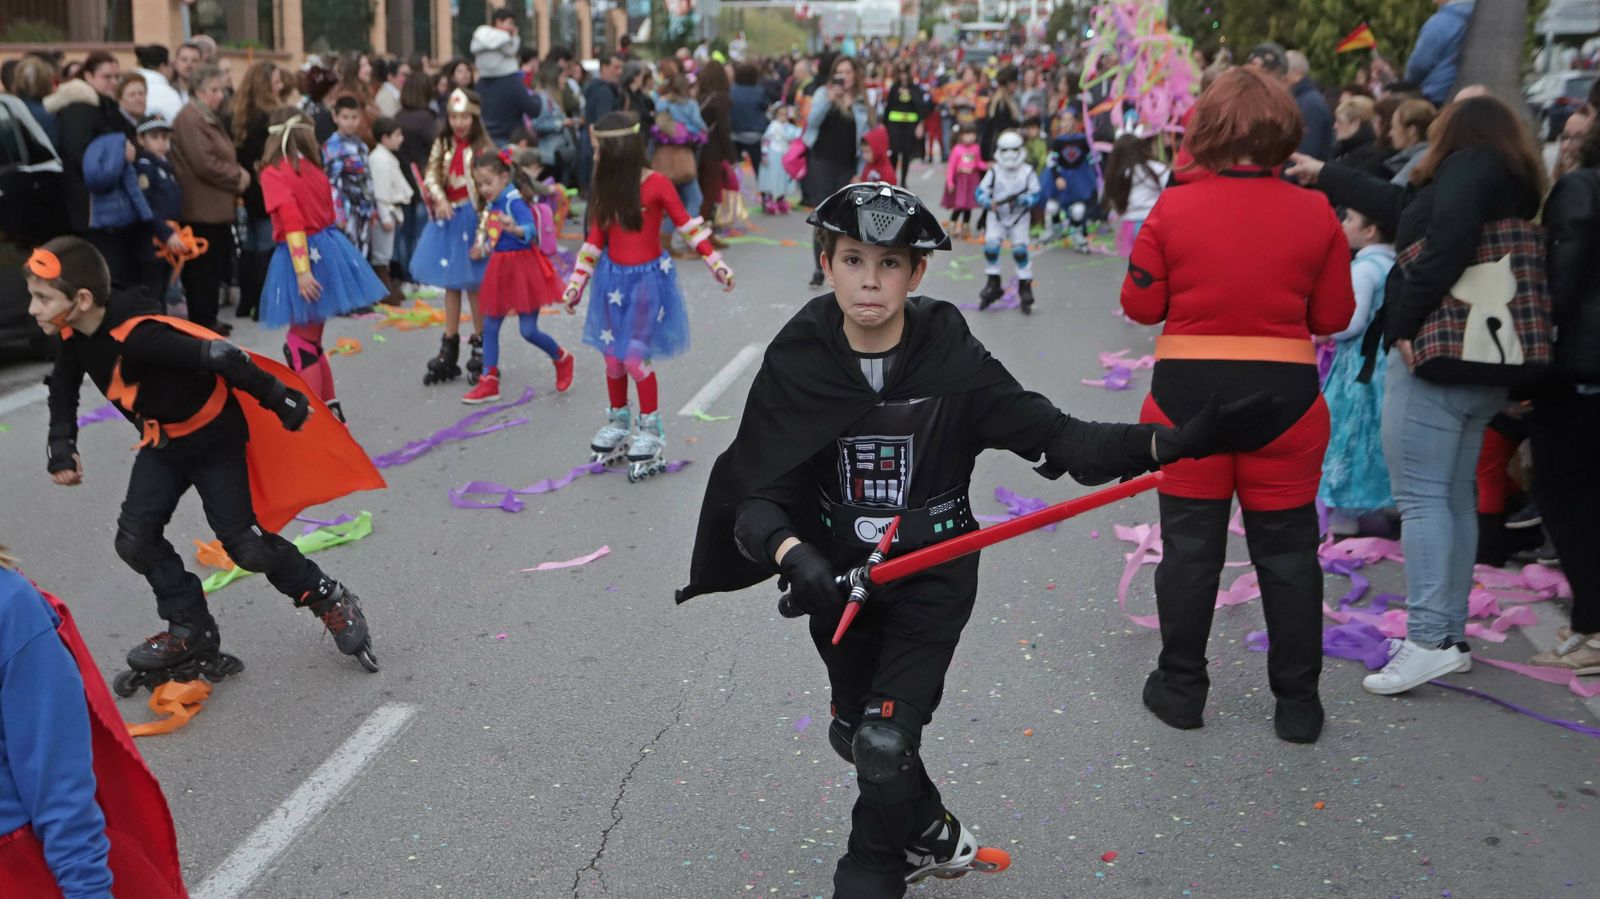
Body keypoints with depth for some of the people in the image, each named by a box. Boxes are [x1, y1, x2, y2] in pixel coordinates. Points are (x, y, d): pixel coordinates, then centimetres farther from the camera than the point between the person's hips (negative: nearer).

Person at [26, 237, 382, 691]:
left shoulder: (138, 336, -37)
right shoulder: (76, 336, -8)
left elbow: (221, 357, -38)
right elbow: (64, 386, 13)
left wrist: (285, 404, -31)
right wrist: (62, 447, 5)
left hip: (215, 439, -8)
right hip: (164, 445, 8)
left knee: (246, 545, -6)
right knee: (135, 539, -2)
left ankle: (331, 602, 16)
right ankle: (191, 635, 13)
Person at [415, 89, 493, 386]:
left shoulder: (483, 149, -9)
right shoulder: (442, 146, 5)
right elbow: (431, 176, 0)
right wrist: (439, 199, -22)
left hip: (471, 219, -5)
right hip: (446, 218, 5)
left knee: (473, 284, 2)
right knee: (450, 285, 11)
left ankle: (480, 346, 15)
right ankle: (449, 348, 19)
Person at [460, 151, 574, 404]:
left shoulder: (514, 201, -16)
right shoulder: (491, 205, 10)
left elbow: (531, 230, -31)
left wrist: (515, 229, -50)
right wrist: (483, 249, 18)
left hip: (523, 267, -8)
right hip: (500, 269, 9)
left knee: (528, 331, -5)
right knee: (489, 326, 7)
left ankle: (562, 358, 24)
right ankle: (489, 383, 14)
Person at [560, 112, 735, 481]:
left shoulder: (657, 184, -13)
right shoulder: (607, 189, 3)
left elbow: (687, 226, -7)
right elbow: (595, 239, 9)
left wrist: (716, 264, -11)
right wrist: (575, 284, 10)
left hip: (647, 280, -5)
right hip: (613, 279, 5)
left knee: (635, 357, -9)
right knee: (613, 357, 9)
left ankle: (650, 430, 6)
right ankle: (618, 423, 26)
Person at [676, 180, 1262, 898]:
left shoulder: (951, 358, -15)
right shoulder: (797, 362, -13)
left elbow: (1054, 434, -16)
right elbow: (754, 490, -17)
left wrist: (1166, 442, -29)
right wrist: (791, 553, -37)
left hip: (933, 577, -3)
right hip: (837, 577, 3)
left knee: (884, 746, -11)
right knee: (854, 733, 19)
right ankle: (933, 839, 47)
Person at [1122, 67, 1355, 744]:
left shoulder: (1173, 208, -8)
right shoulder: (1315, 214, -5)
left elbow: (1141, 304, -3)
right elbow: (1333, 316, 1)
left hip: (1187, 390, 0)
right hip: (1284, 393, 1)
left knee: (1190, 546, 12)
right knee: (1287, 550, 12)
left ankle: (1180, 689, 22)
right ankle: (1297, 703, 21)